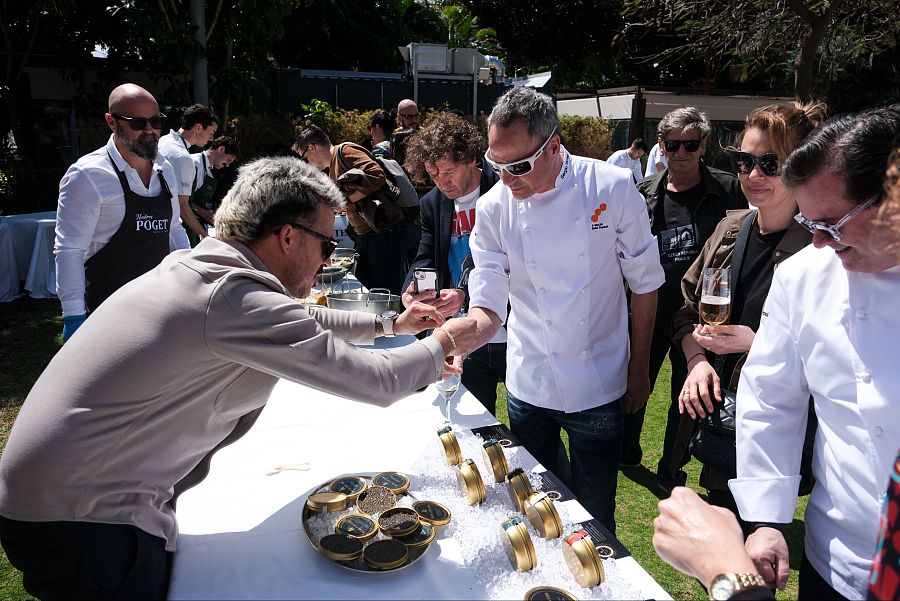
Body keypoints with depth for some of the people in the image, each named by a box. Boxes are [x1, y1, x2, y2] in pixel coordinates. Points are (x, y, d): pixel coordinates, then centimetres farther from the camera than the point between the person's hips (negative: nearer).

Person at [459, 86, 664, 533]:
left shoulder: (612, 188, -13)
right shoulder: (493, 208, -9)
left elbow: (644, 282, -2)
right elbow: (488, 306, -9)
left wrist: (639, 369, 2)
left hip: (598, 389, -2)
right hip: (527, 388, 2)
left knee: (594, 517, 13)